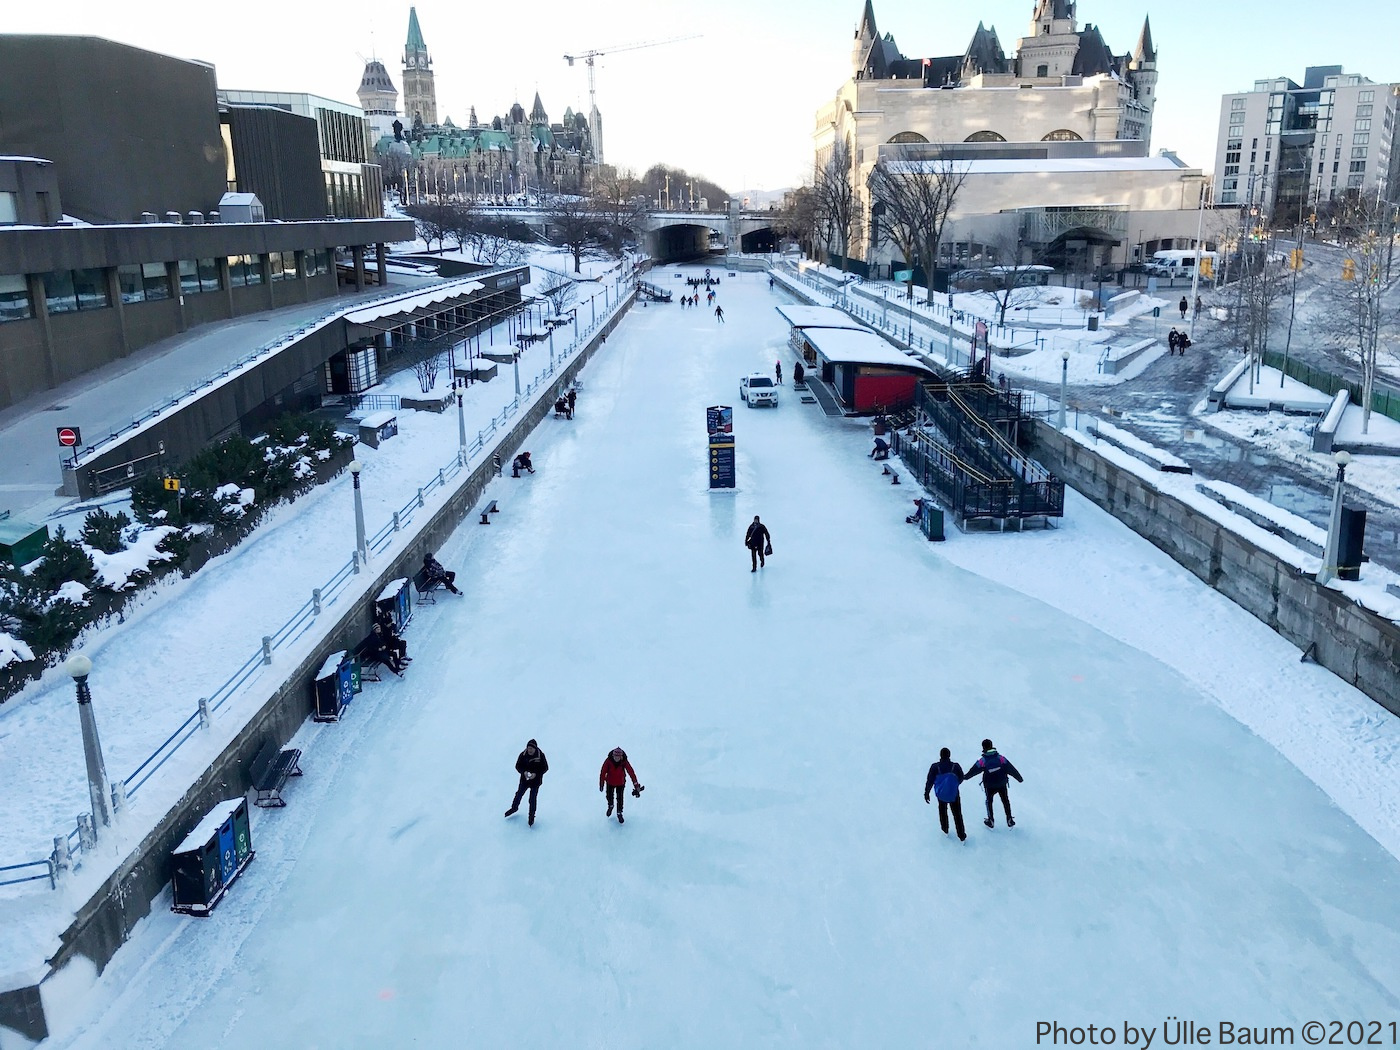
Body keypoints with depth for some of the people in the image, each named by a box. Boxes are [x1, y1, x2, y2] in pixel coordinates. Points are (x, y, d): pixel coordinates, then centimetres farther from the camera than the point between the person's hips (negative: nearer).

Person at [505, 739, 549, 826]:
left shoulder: (540, 756, -19)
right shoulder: (523, 755, -14)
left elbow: (545, 768, -11)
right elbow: (518, 766, -5)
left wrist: (536, 774, -25)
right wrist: (524, 772, -24)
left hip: (536, 780, -2)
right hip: (524, 779, 3)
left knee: (532, 799, 5)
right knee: (519, 794, 19)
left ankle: (532, 815, 27)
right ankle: (514, 807, 47)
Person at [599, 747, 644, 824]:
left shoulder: (624, 762, -27)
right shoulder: (608, 761, -27)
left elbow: (631, 772, -24)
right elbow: (603, 772, -19)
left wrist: (636, 784, -25)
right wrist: (601, 783, -17)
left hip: (621, 783, -1)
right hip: (610, 782, 1)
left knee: (620, 799, 6)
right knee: (609, 797, 18)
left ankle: (619, 813, 30)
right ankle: (610, 806, 51)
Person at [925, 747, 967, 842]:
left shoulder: (935, 767, -19)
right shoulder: (955, 766, -19)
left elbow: (930, 781, -11)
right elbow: (960, 779, -3)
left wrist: (926, 793, 4)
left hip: (941, 795, 1)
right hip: (954, 795, -1)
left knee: (942, 811, 27)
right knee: (957, 814, 13)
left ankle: (945, 830, 42)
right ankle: (962, 836, 20)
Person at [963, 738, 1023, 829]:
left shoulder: (982, 761, -19)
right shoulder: (1001, 758, -16)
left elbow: (974, 770, -5)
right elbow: (1011, 769, -9)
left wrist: (965, 776, 12)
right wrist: (1019, 778, 3)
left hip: (990, 786, -1)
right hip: (1002, 784, 1)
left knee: (989, 801, 21)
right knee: (1005, 801, 21)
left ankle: (991, 821, 30)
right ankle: (1010, 820, 28)